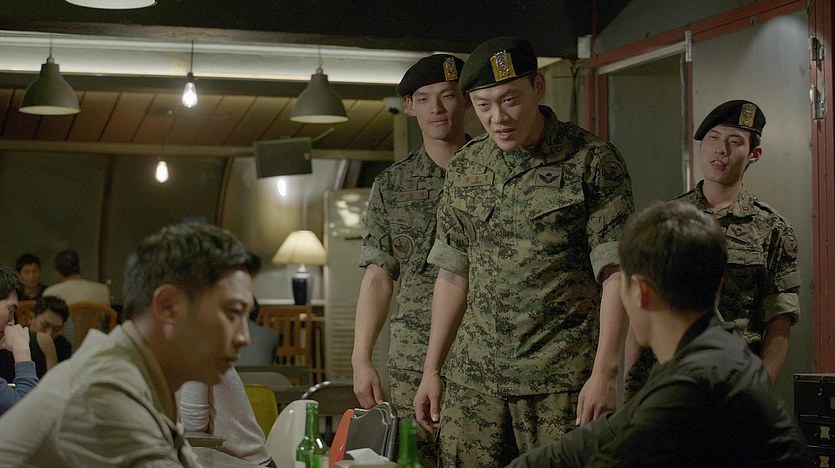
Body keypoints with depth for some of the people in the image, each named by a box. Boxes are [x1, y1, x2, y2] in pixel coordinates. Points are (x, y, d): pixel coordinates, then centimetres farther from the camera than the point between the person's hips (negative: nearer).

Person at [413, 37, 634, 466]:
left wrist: (604, 372, -17)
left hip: (562, 381, -4)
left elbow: (615, 273, -9)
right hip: (473, 379, 4)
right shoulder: (465, 168, 9)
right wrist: (431, 370, 11)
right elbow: (453, 274, 14)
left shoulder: (593, 162, -5)